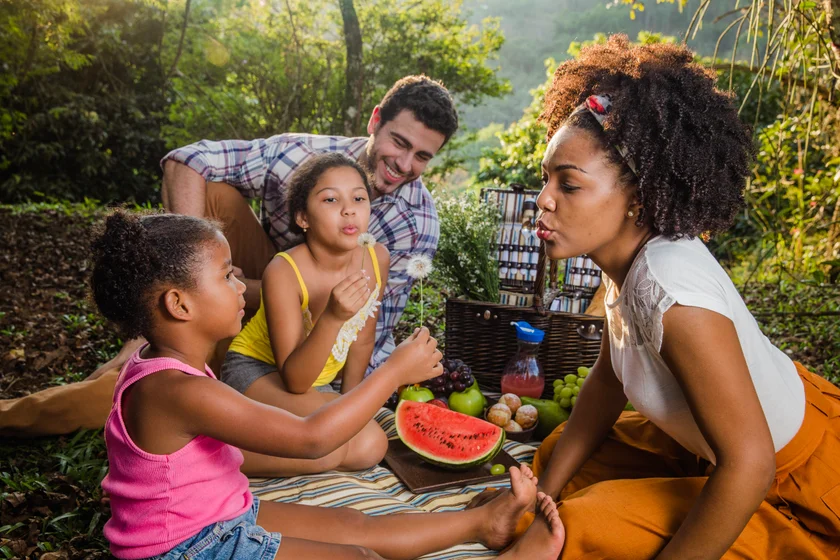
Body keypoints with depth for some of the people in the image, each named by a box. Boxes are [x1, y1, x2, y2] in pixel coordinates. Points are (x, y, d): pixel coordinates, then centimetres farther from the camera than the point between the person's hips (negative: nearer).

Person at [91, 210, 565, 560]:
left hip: (223, 516, 9)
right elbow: (311, 438, -32)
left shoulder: (166, 369, -1)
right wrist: (396, 370, -27)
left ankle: (484, 521, 14)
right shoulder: (179, 391, -32)